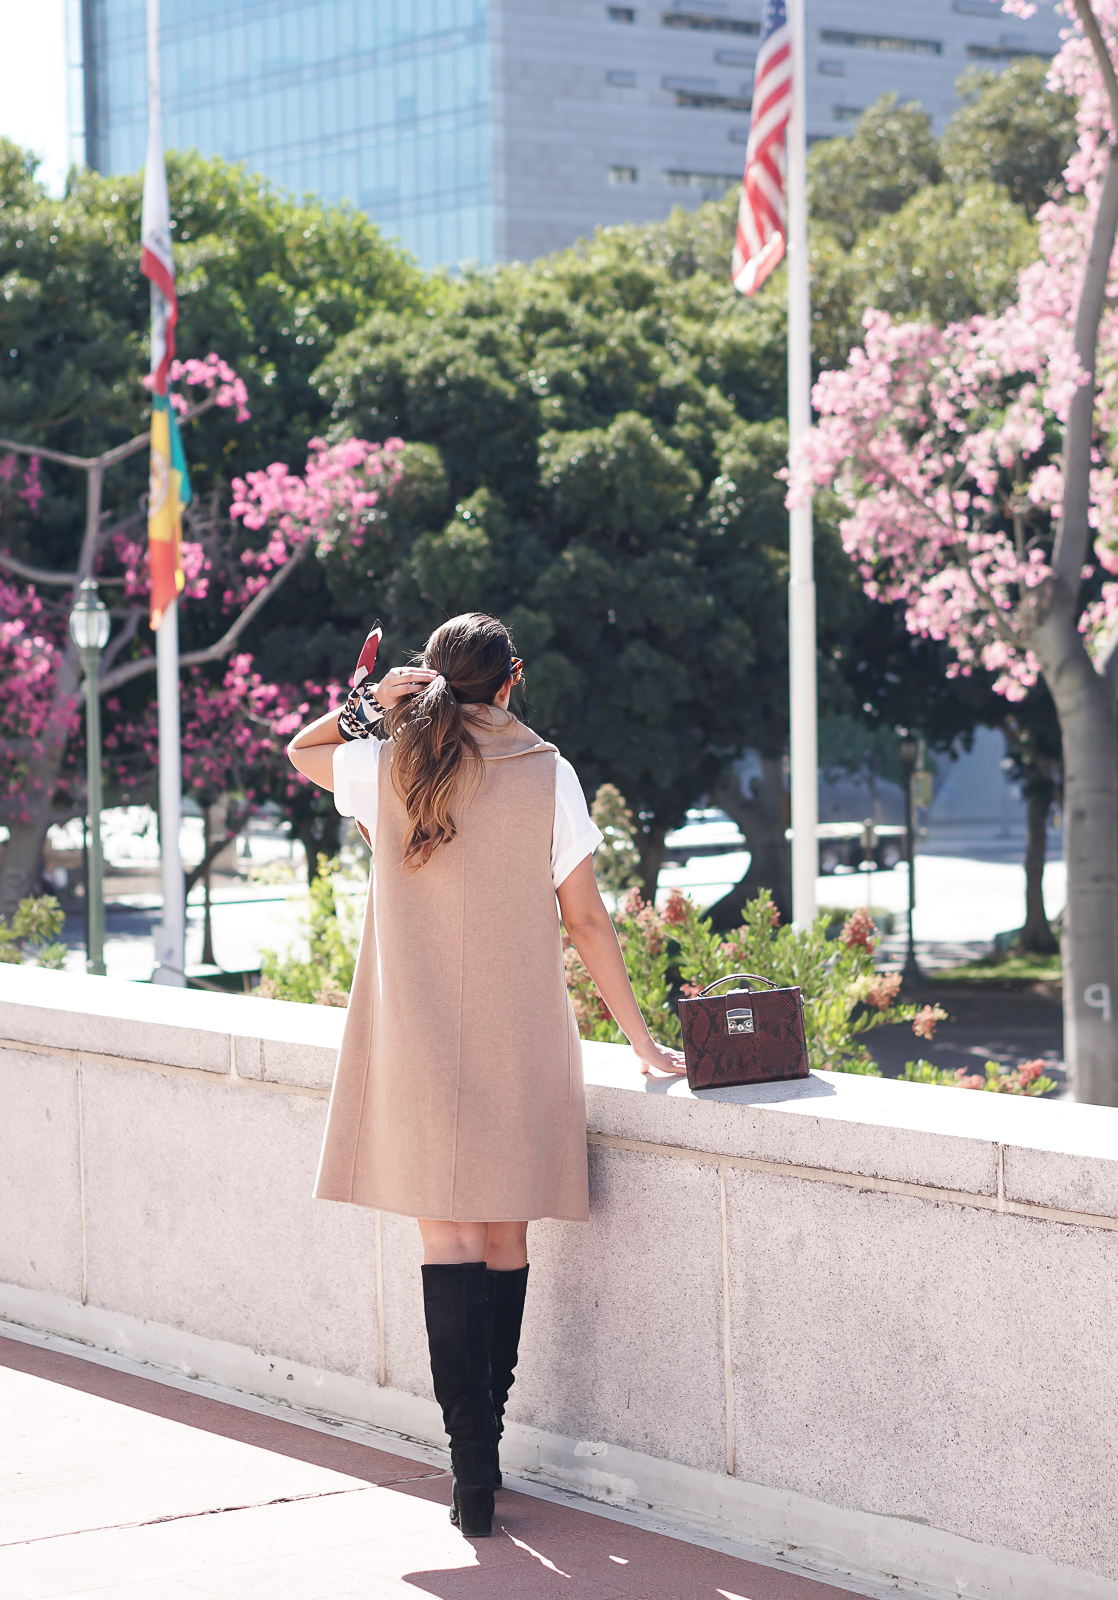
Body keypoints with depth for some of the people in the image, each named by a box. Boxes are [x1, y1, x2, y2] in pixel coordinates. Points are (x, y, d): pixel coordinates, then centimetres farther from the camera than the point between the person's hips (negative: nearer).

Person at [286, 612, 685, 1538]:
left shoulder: (388, 768, 1)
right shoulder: (547, 775, -2)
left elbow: (301, 751, 23)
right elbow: (586, 920, 0)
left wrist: (372, 702, 5)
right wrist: (640, 1039, 7)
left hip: (419, 1038, 0)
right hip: (522, 1041, 0)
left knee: (451, 1239, -3)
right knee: (507, 1241, 8)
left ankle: (475, 1469, -11)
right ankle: (484, 1452, 13)